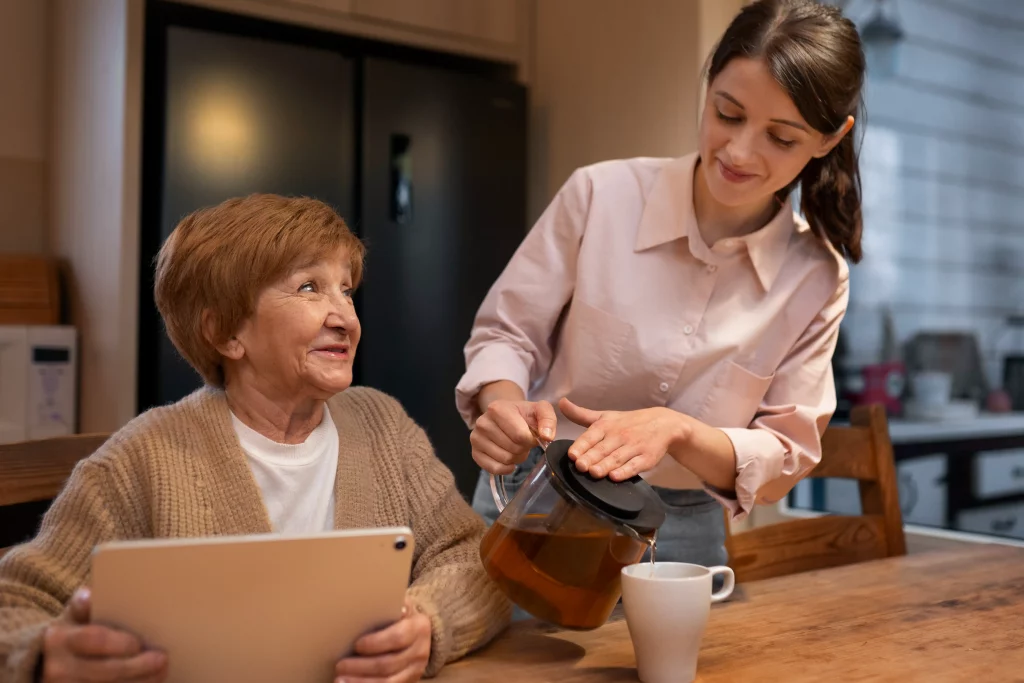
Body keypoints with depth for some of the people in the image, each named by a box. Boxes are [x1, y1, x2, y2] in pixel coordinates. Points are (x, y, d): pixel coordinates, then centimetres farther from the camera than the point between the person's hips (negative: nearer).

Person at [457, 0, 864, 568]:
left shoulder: (816, 279, -5)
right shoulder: (600, 195, -11)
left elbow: (785, 457, -4)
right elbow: (505, 334, -1)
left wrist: (676, 429, -23)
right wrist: (504, 407, -23)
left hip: (681, 537, 2)